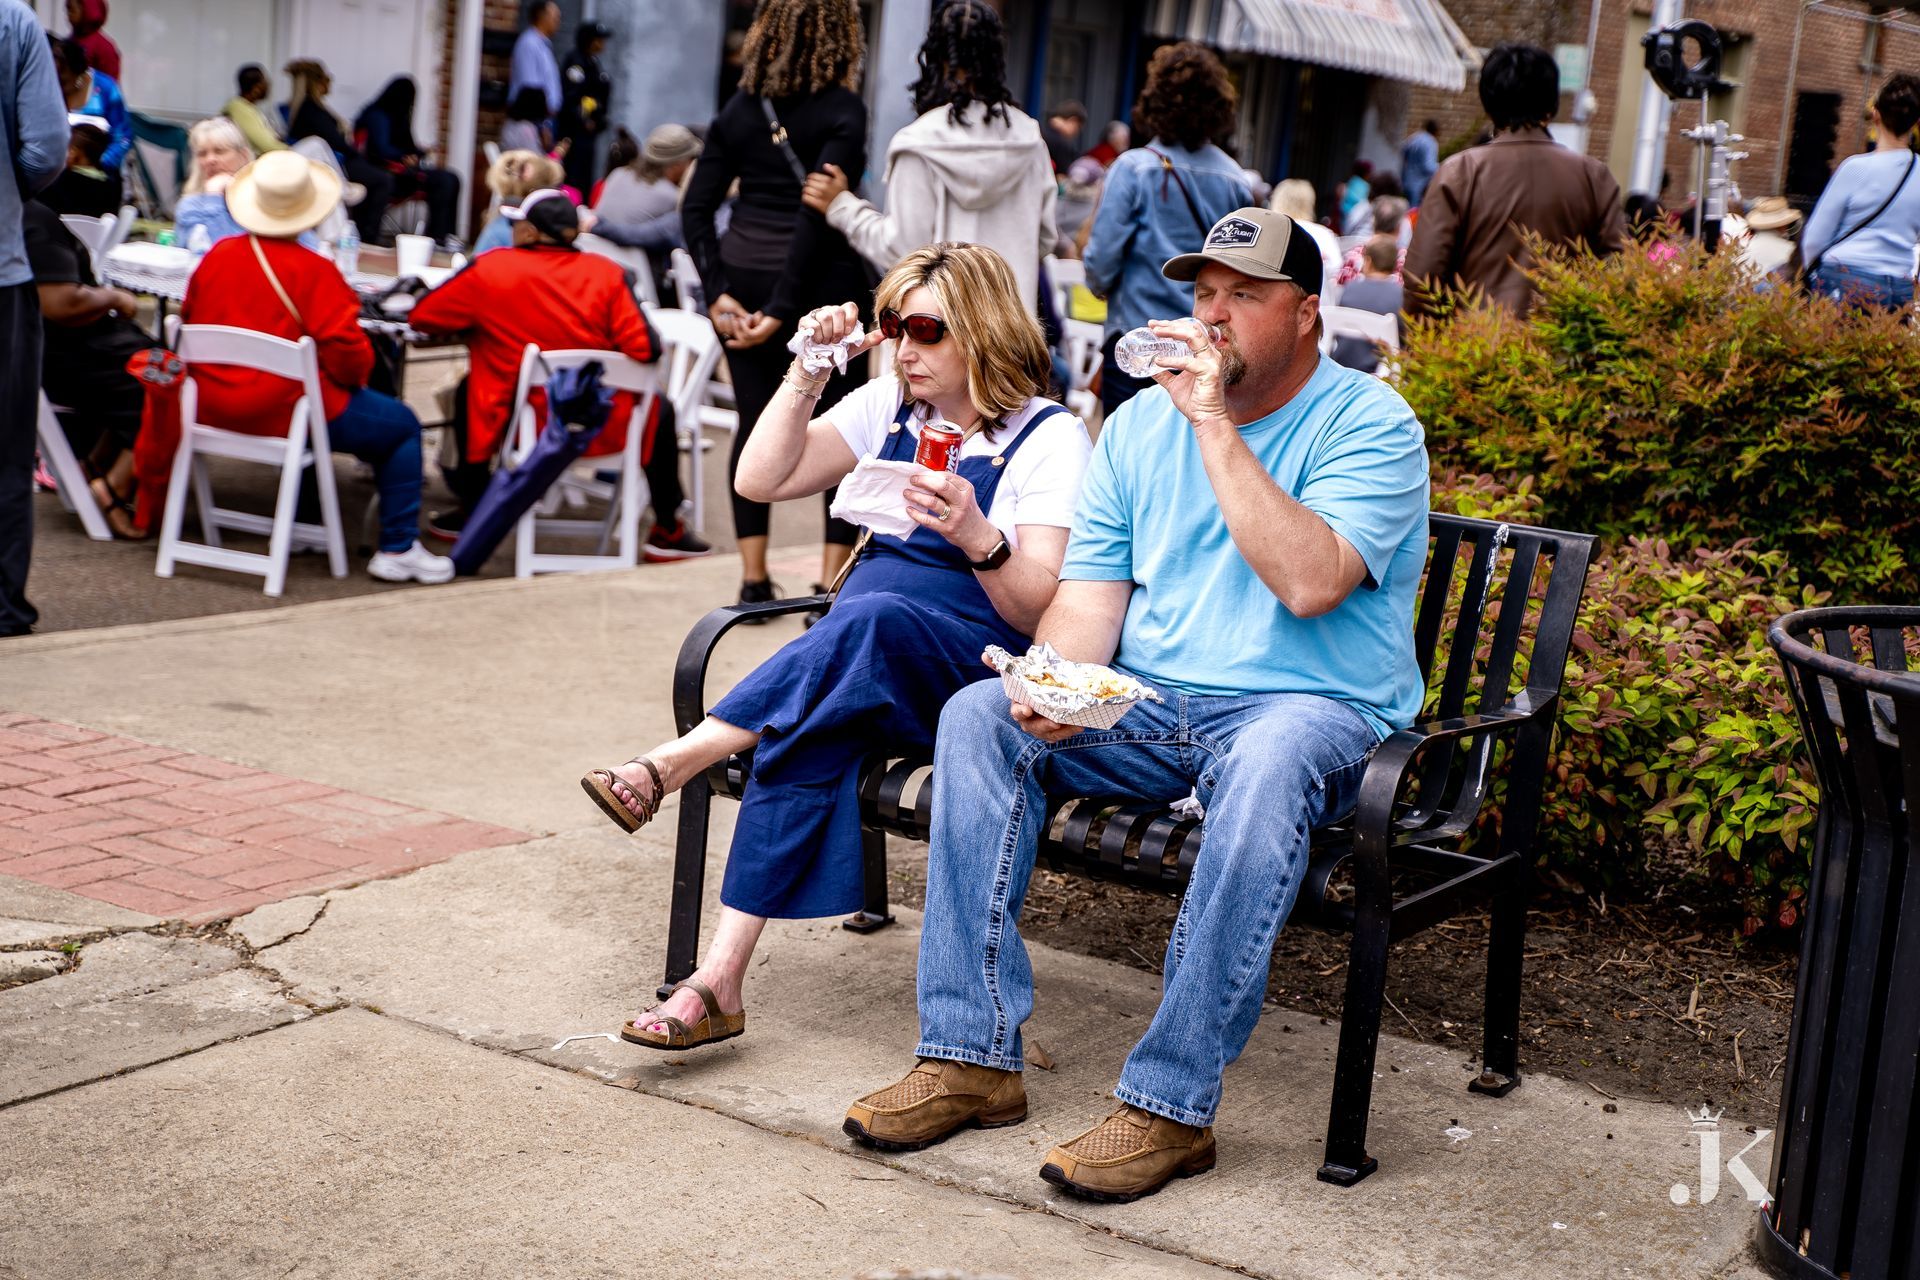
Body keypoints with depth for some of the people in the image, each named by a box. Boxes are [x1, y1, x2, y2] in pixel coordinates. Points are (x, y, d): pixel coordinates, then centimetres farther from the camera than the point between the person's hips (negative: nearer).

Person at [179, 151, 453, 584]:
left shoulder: (217, 255, 1)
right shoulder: (314, 271, -17)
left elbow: (189, 318, 15)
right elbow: (346, 350, -21)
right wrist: (355, 375, 2)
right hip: (284, 413, -8)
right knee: (403, 426, 11)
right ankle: (398, 549, 9)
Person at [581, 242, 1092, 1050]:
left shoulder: (1051, 438, -3)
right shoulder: (891, 406, 15)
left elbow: (1039, 612, -12)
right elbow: (761, 480, 7)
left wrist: (977, 536, -30)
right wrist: (807, 375, -2)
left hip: (971, 677, -4)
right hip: (858, 670, 4)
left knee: (872, 617, -37)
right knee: (810, 736, -31)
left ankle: (672, 764, -33)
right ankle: (720, 980, -36)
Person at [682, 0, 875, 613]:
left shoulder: (740, 108, 7)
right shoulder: (843, 109, -7)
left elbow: (696, 207, 1)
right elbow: (818, 209, -17)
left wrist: (720, 293, -3)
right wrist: (783, 309, -15)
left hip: (745, 277, 5)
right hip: (821, 283, -4)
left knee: (756, 426, 10)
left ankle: (753, 579, 12)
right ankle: (833, 583, 2)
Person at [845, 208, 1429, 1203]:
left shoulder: (1370, 424, -5)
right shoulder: (1138, 425, 12)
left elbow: (1309, 582, -22)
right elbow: (1088, 596, 6)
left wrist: (1216, 425, -20)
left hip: (1310, 707, -5)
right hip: (1147, 704, 5)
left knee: (1270, 764, -39)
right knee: (979, 715, -18)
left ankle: (1171, 1103, -33)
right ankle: (972, 1056, -17)